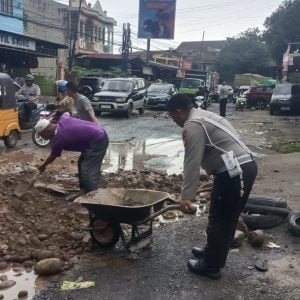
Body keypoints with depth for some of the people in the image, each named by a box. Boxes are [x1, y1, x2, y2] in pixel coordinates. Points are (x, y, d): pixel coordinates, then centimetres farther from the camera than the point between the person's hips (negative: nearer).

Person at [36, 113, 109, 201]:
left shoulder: (58, 139, -16)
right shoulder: (62, 120, 3)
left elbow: (52, 157, 2)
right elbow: (66, 113, 29)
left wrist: (43, 165, 21)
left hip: (97, 141, -10)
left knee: (89, 170, -12)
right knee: (82, 163, 16)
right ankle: (84, 191, 20)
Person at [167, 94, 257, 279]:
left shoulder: (193, 126, -10)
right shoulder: (203, 116, 22)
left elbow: (192, 163, -17)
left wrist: (187, 196, -16)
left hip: (233, 173, -10)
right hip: (246, 166, 10)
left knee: (219, 220, 3)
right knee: (228, 219, 21)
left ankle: (211, 266, 16)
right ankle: (213, 252, 37)